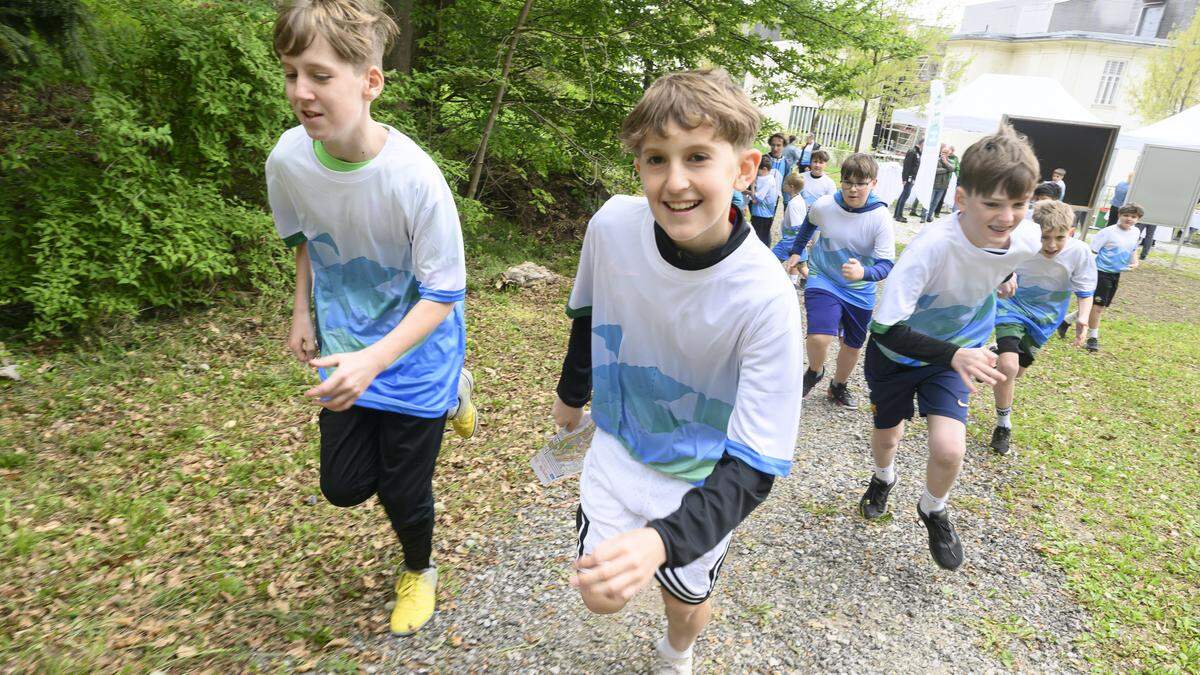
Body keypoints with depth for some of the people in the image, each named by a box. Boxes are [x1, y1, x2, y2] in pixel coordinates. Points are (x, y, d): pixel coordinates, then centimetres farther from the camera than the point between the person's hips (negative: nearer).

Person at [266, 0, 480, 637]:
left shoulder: (415, 178, -28)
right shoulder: (288, 160, -13)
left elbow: (443, 294, -22)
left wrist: (374, 360, -33)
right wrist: (303, 311, 5)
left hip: (416, 353, -4)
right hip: (345, 351, 5)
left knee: (403, 491, 7)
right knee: (344, 486, 12)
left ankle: (419, 570, 44)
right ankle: (448, 394, 36)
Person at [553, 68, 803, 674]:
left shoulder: (765, 297, -32)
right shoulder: (612, 225, -22)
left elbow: (752, 466, -28)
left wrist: (664, 539, -45)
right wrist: (571, 394, 15)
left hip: (703, 480, -1)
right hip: (618, 449, 2)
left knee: (686, 600, 20)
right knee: (601, 596, 7)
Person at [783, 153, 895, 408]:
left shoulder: (881, 218, -20)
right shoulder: (824, 205, -16)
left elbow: (886, 265, -24)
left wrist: (863, 273, -45)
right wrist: (796, 252, 15)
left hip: (860, 291, 2)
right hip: (823, 280, -1)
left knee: (853, 344, 16)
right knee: (819, 337, -24)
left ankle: (839, 386, 45)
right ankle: (814, 372, 11)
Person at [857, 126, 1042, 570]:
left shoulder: (1027, 240, -21)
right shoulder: (932, 246, -37)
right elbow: (887, 329, -38)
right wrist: (952, 355, -48)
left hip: (958, 350, 3)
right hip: (896, 351, -2)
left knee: (948, 448, -15)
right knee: (887, 435, 17)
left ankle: (934, 510, 20)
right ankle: (883, 479, 55)